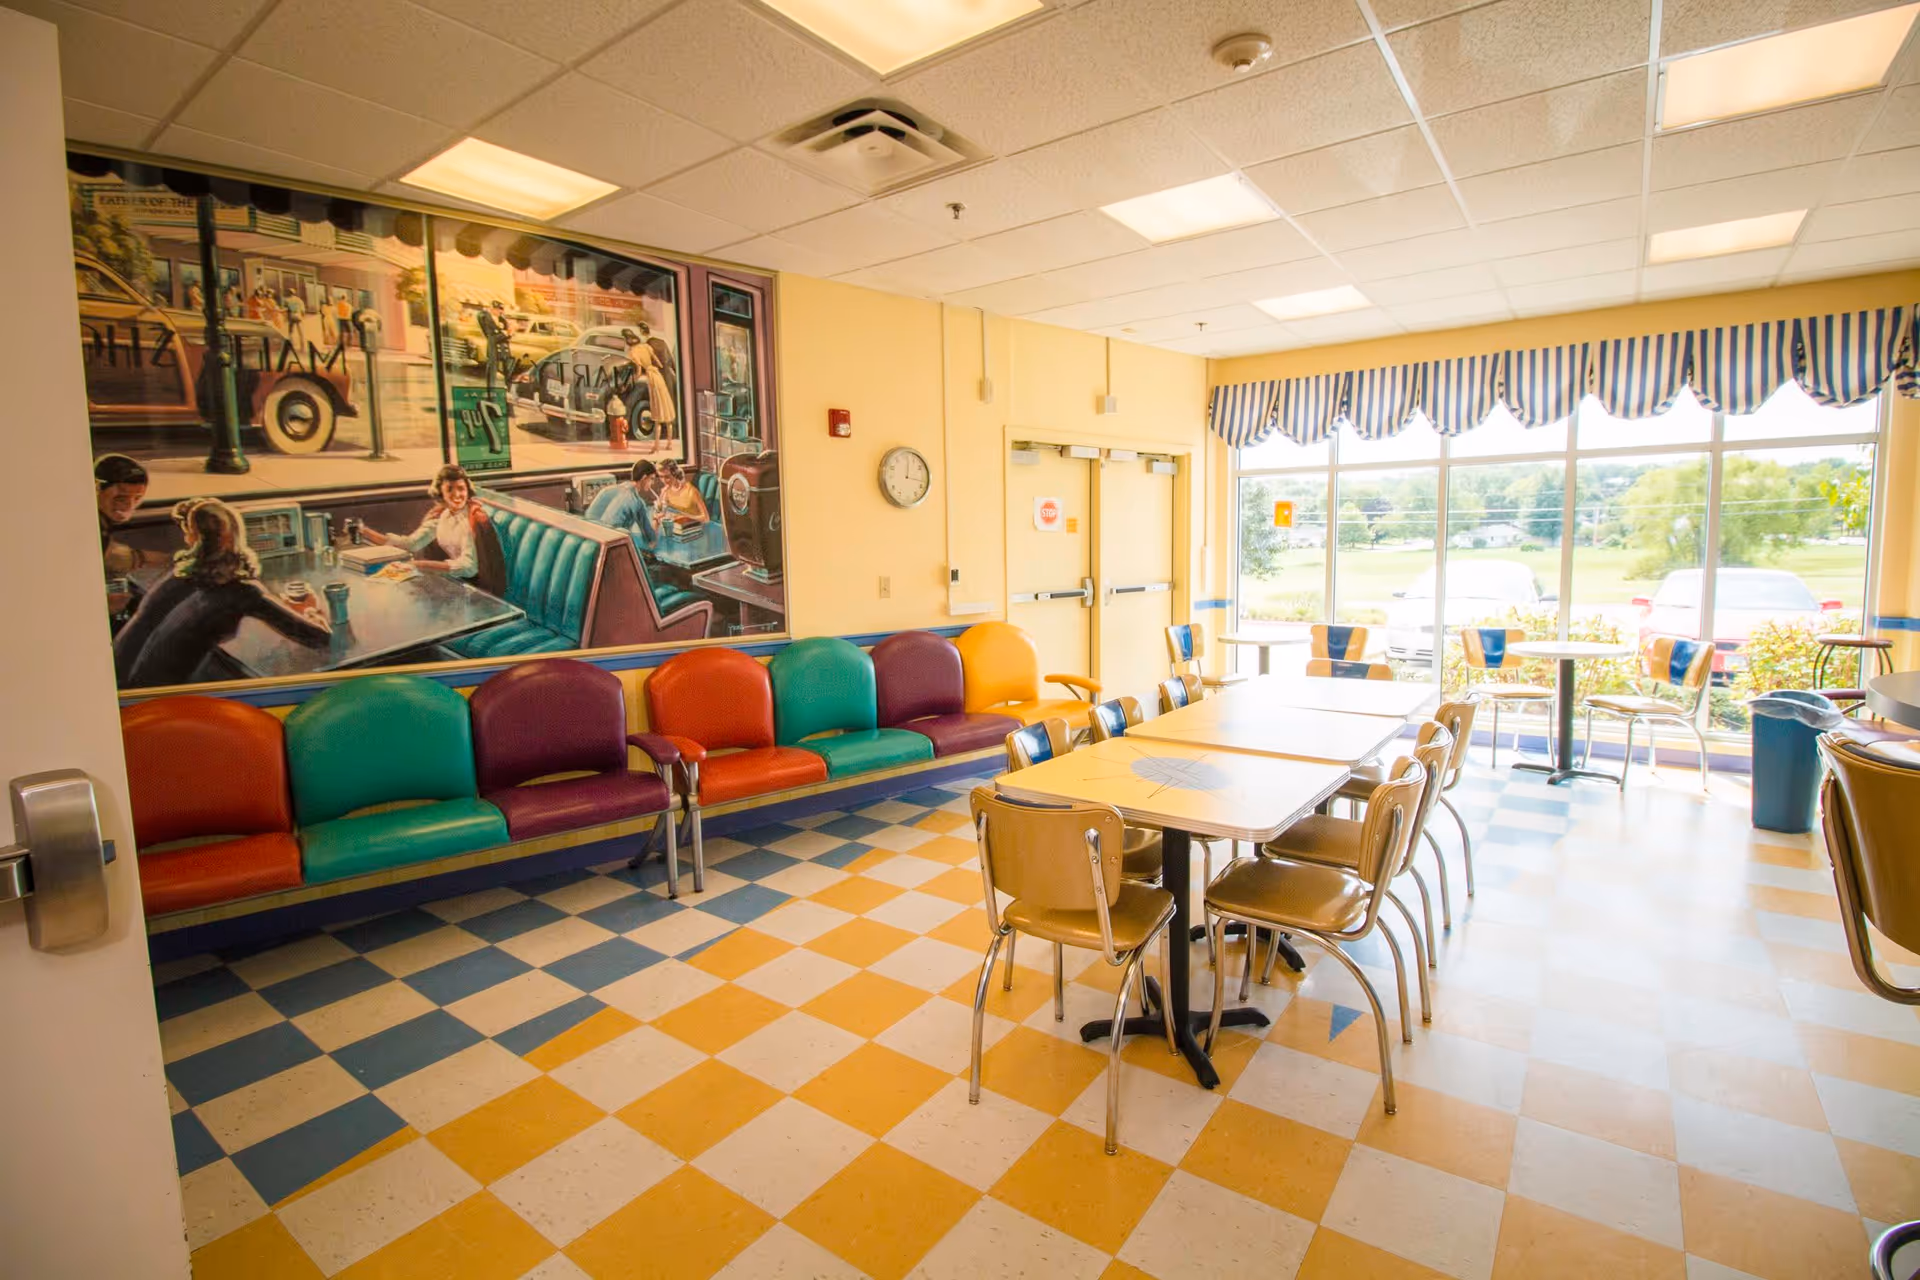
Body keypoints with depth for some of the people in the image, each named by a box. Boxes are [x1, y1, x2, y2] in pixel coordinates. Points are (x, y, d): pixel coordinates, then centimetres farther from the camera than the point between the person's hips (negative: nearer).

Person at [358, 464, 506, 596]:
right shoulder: (440, 515, 3)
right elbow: (410, 543, 3)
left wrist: (420, 565, -34)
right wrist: (365, 532, -2)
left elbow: (469, 565, -28)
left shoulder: (475, 517, -18)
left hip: (481, 589, -6)